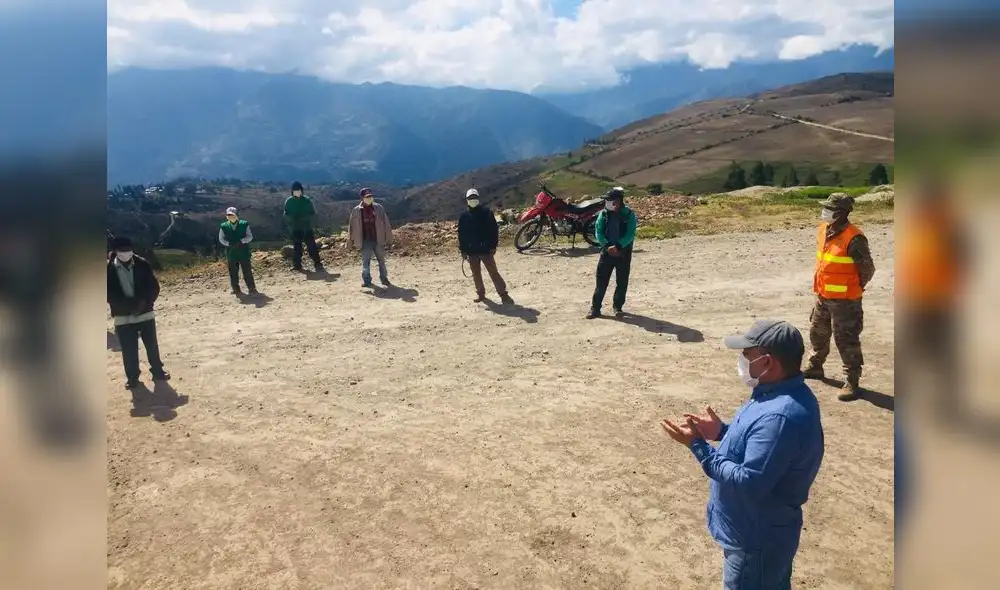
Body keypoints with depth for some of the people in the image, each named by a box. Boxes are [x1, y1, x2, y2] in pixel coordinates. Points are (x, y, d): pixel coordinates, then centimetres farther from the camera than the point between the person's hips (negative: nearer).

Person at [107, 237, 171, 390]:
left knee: (152, 345, 9)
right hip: (123, 316, 0)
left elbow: (154, 287, -1)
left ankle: (157, 371, 25)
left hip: (145, 313, 1)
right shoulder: (109, 268, -6)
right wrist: (129, 305, -16)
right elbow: (109, 293, -7)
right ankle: (132, 377, 20)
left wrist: (144, 303, -15)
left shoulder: (142, 264, -4)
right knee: (128, 349, 5)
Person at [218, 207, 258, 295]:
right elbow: (221, 239, 6)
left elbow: (250, 236, -1)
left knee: (247, 271, -1)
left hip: (244, 252, -2)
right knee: (233, 273, 6)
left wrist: (241, 241, -18)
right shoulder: (224, 226, 4)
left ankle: (252, 289, 6)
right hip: (231, 253, 2)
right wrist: (229, 243, -12)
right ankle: (236, 289, 18)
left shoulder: (244, 224, 1)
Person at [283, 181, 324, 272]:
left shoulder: (307, 200, 0)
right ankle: (297, 265, 14)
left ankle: (317, 263, -4)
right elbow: (286, 214, 3)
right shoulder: (289, 201, 2)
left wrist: (305, 217, -19)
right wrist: (292, 218, -18)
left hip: (307, 227, -1)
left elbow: (313, 214, 0)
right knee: (296, 247, 5)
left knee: (312, 246, -6)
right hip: (295, 228, 1)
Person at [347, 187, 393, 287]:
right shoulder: (356, 211, -1)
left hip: (378, 240, 1)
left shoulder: (379, 208, 0)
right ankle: (366, 280, 17)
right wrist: (351, 240, 2)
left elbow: (386, 223, 2)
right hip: (365, 241, -1)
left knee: (381, 260, 10)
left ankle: (384, 278, 22)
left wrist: (388, 238, 0)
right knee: (365, 261, 6)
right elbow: (351, 226, 3)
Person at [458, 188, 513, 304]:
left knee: (493, 272, -5)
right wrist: (463, 250, 4)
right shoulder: (464, 216, 5)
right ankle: (480, 293, 25)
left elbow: (494, 229, -3)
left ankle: (503, 294, -4)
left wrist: (493, 246, -8)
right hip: (471, 251, 3)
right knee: (476, 274, 12)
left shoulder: (486, 213, -3)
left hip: (486, 249, -3)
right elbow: (461, 234, 8)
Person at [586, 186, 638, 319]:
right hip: (607, 251, 2)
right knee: (601, 280, 0)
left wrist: (617, 246, -24)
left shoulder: (629, 214, -6)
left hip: (623, 252, -2)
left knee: (622, 282, 6)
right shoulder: (603, 214, 3)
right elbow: (599, 232, -1)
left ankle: (618, 307, 20)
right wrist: (607, 246, -16)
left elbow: (630, 234, -13)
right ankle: (595, 308, 4)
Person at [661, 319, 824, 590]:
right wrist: (722, 431, 1)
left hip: (757, 540, -9)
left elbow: (750, 484, -32)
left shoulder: (780, 416, -34)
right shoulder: (785, 394, -1)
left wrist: (698, 445, -28)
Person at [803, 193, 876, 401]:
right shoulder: (823, 230, 4)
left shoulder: (853, 238, -21)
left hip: (844, 300, -9)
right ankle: (815, 367, 44)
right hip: (823, 296, 9)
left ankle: (852, 383, 6)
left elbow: (867, 269, -14)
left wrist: (854, 288, -1)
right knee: (817, 333, 23)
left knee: (846, 340, -3)